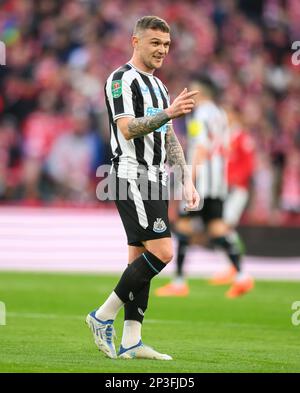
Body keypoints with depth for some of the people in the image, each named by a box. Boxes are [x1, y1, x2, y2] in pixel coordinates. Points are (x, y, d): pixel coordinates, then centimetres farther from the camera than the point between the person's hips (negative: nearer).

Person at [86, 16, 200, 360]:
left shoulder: (157, 85, 20)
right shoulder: (122, 80, -8)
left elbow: (169, 139, 22)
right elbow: (127, 129, -20)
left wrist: (187, 182, 16)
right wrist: (169, 113, -31)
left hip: (154, 180, 9)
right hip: (132, 177, -9)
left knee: (141, 257, 5)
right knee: (160, 252, -17)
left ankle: (130, 342, 4)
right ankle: (103, 316, -7)